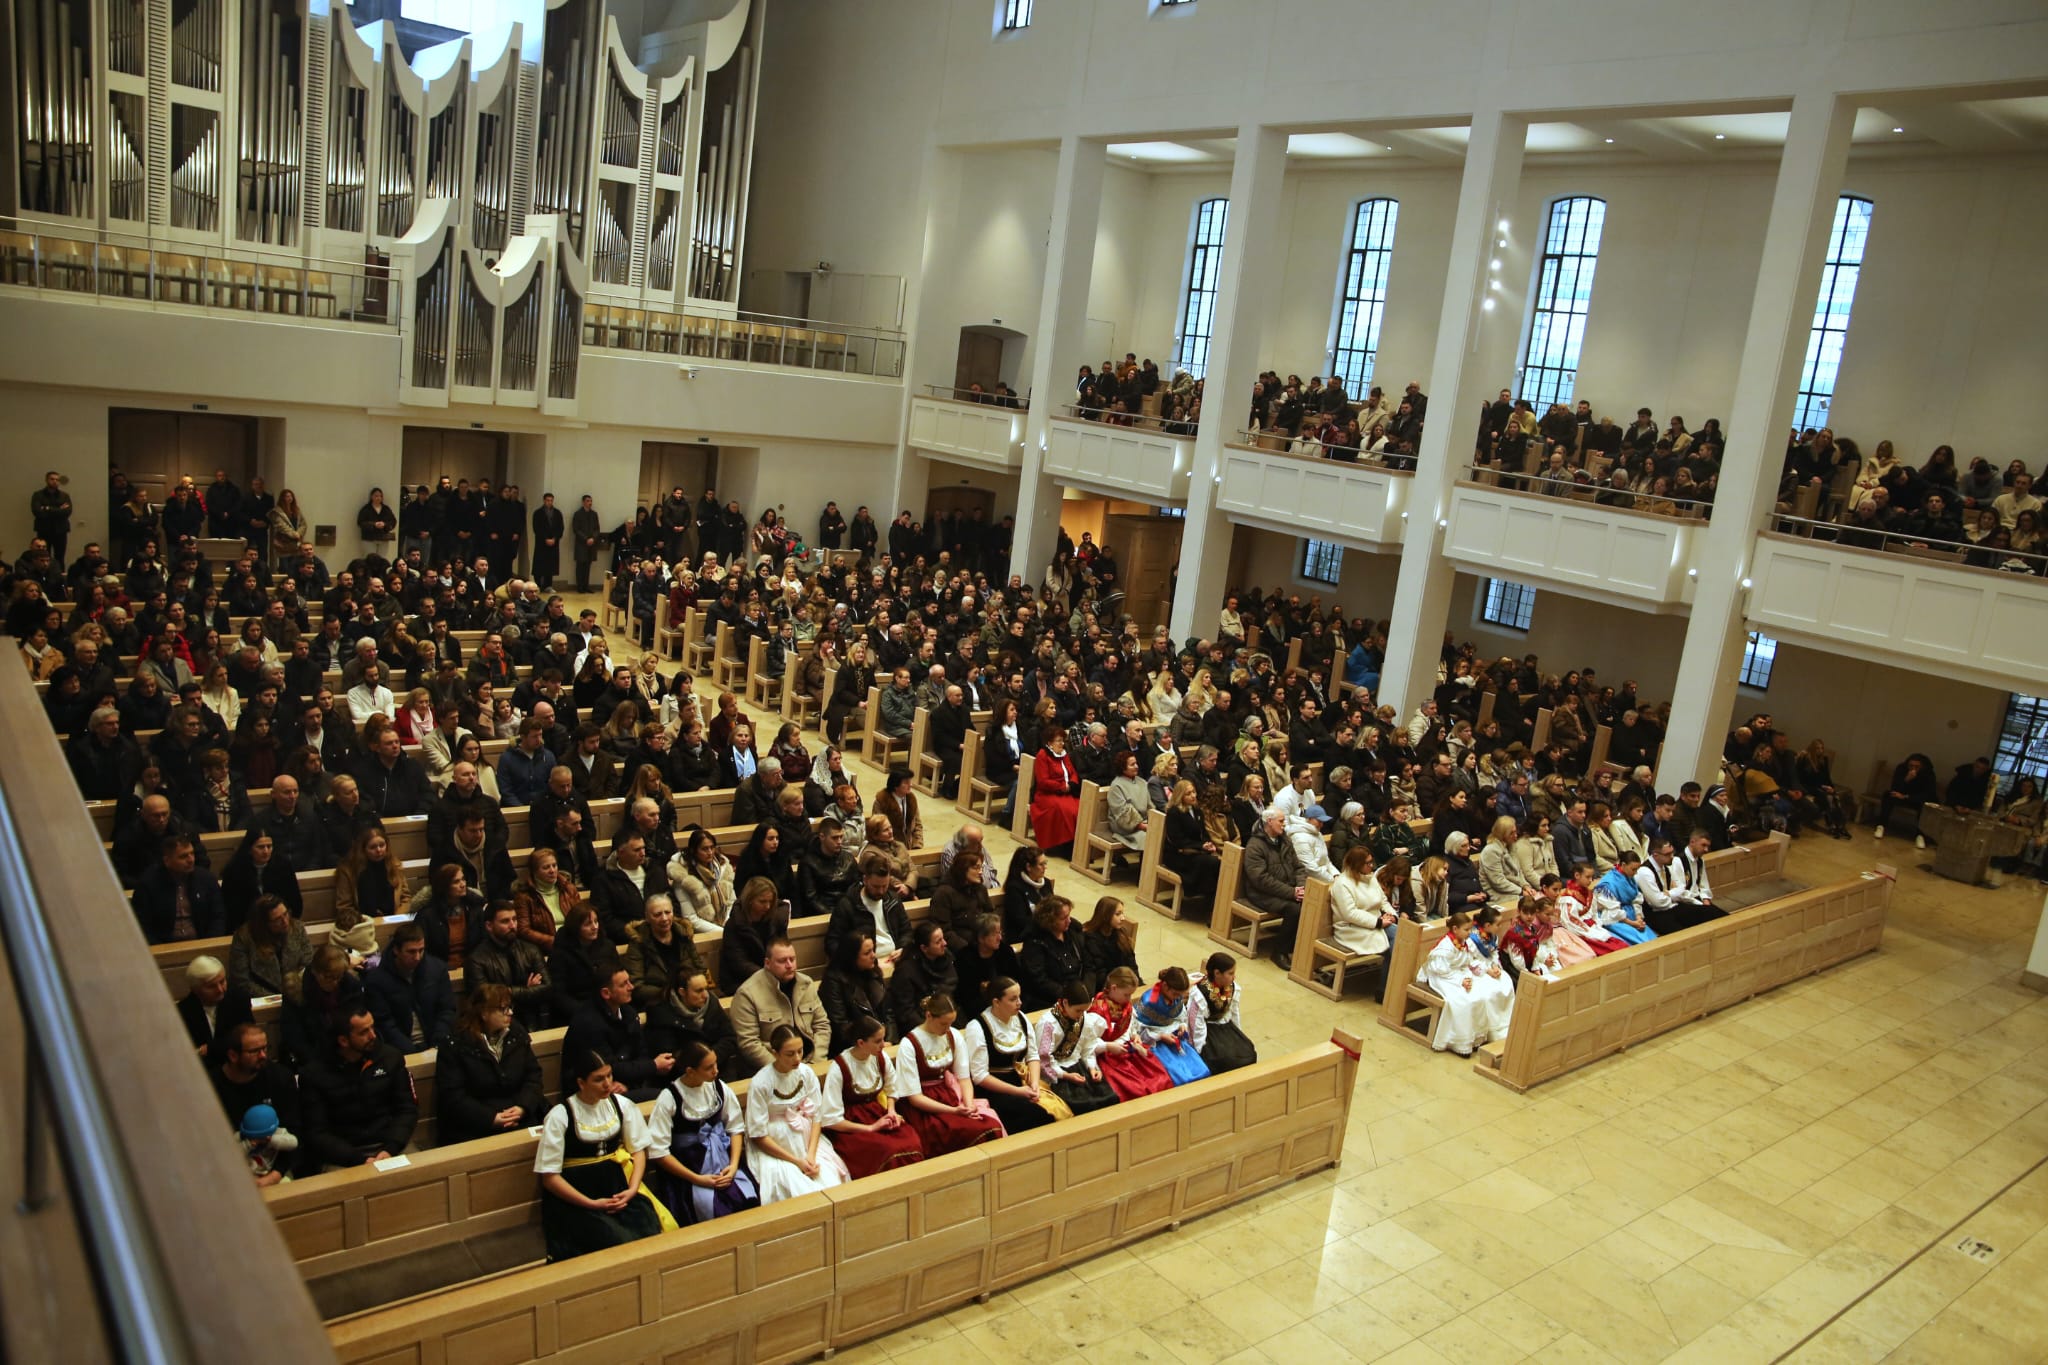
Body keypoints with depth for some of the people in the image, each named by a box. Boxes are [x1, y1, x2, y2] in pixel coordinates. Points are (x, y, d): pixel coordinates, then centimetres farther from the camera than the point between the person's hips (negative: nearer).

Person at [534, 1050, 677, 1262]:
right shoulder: (560, 1116, -8)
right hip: (576, 1199, -4)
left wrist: (632, 1190, -9)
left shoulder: (620, 1105, 5)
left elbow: (638, 1150, 8)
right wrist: (592, 1204, -13)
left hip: (619, 1188, 4)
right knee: (621, 1243, -25)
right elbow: (549, 1176, -8)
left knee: (652, 1233, -20)